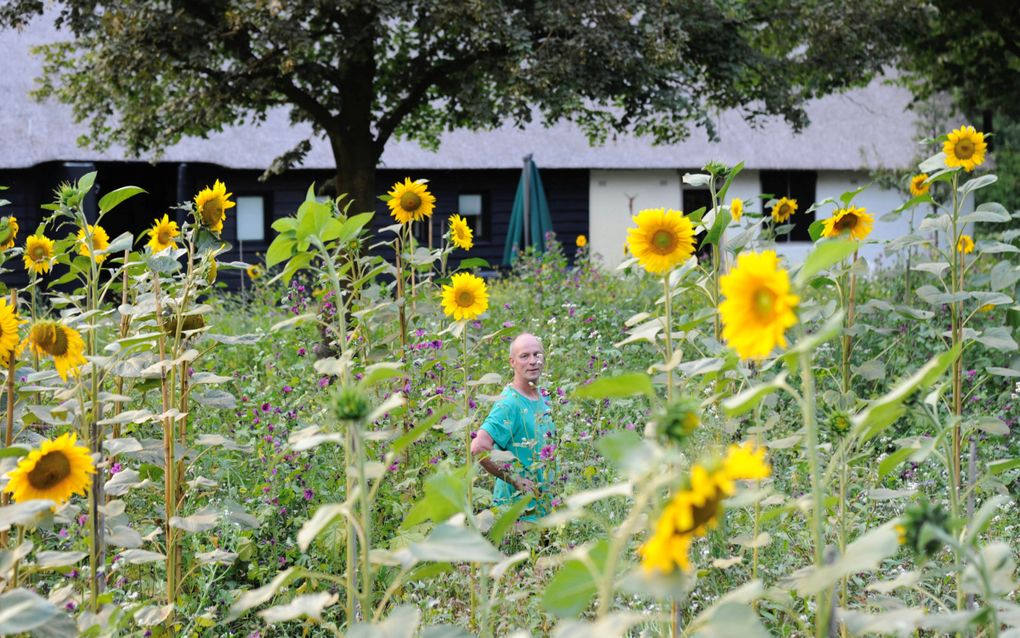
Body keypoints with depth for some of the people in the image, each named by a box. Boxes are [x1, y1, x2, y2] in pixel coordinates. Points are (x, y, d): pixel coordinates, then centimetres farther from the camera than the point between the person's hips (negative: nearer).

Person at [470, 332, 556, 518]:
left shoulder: (541, 397, 8)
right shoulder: (509, 403, -19)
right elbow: (478, 448, -30)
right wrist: (516, 480, -22)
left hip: (543, 503, 8)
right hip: (517, 507, -8)